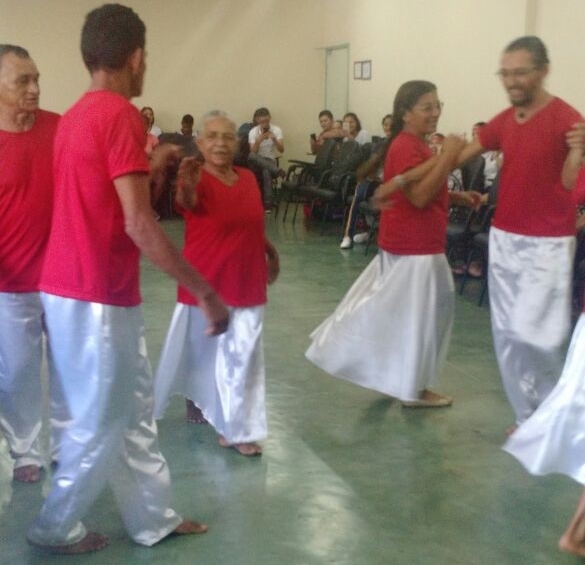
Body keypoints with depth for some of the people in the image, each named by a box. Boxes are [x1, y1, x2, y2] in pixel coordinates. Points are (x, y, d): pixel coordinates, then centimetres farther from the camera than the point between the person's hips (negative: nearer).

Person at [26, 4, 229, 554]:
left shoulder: (76, 114, 12)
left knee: (133, 411, 17)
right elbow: (138, 225, -24)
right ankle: (56, 527, 24)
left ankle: (154, 518, 29)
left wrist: (149, 165, 30)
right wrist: (206, 291, -21)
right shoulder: (120, 115, -18)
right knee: (101, 422, 7)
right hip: (96, 296, -9)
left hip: (72, 287, 10)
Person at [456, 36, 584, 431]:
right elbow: (459, 157, 11)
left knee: (532, 333, -12)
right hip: (504, 238, 7)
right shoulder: (505, 121, 7)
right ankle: (528, 416, 21)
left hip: (547, 244, -7)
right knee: (506, 334, 8)